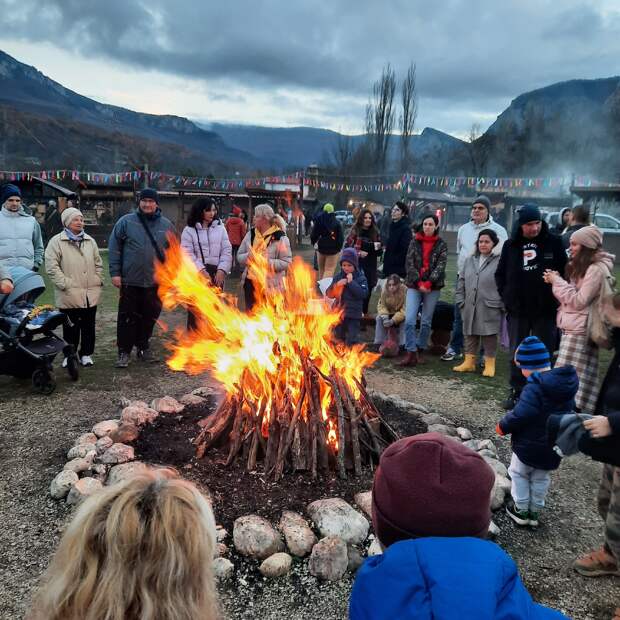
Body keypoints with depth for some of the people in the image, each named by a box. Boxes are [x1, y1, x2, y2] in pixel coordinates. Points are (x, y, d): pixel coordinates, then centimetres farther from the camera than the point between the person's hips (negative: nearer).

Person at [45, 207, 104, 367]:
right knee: (71, 327, 4)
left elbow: (98, 263, 17)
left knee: (88, 326, 9)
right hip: (69, 295, -4)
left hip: (91, 294, 4)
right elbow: (51, 266, -9)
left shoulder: (90, 241, 13)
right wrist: (65, 284, -14)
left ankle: (86, 353, 21)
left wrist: (98, 281, 6)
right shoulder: (57, 241, -2)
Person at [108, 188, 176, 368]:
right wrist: (115, 272, -5)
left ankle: (143, 347, 28)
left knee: (149, 317, 12)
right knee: (127, 317, 3)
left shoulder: (166, 225, 6)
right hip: (130, 281, -2)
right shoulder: (126, 222, -1)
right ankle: (124, 351, 14)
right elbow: (114, 247, 0)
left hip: (156, 282, 3)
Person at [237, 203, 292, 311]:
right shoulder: (250, 234, 8)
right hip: (250, 282, 5)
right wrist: (248, 256, -13)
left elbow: (286, 262, -13)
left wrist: (267, 262, -23)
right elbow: (239, 256, 9)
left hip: (270, 285, -5)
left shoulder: (280, 237, -9)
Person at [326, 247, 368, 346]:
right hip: (339, 312, 4)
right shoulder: (338, 277, 3)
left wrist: (351, 282, -21)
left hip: (353, 314, -4)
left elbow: (363, 294, -20)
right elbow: (329, 294, 0)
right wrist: (337, 285, -18)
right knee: (339, 338, 17)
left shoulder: (361, 278, -7)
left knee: (352, 341, -3)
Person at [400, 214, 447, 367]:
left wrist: (429, 283, -16)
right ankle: (411, 353, -7)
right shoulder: (415, 242, 6)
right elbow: (410, 263, 0)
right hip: (414, 285, 1)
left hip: (432, 287, 0)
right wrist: (418, 283, -10)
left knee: (426, 321, 6)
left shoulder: (441, 245, 3)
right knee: (409, 320, -10)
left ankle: (420, 350, 20)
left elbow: (440, 266, -6)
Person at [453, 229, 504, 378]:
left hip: (490, 309, -5)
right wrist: (460, 300, 7)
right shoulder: (471, 260, 11)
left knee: (489, 336, 4)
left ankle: (489, 364, 16)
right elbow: (461, 281, 14)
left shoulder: (500, 261, -8)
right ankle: (469, 361, 24)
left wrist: (503, 305, -13)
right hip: (470, 307, 6)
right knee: (470, 335, 13)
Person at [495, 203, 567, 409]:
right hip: (517, 309, 2)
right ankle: (516, 392, 24)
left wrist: (557, 296, -5)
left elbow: (564, 272, 1)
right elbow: (500, 274, 11)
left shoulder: (554, 243, -4)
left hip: (546, 309, -2)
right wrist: (506, 296, 3)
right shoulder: (511, 245, 3)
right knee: (516, 353, 11)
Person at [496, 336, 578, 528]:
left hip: (529, 445, -7)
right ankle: (535, 511, 34)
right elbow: (569, 410, 10)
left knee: (519, 474, 16)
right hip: (554, 447, 7)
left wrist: (503, 426, -15)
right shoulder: (567, 383, -3)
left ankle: (521, 510, 25)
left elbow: (520, 415, -32)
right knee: (541, 479, 23)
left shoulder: (535, 387, -29)